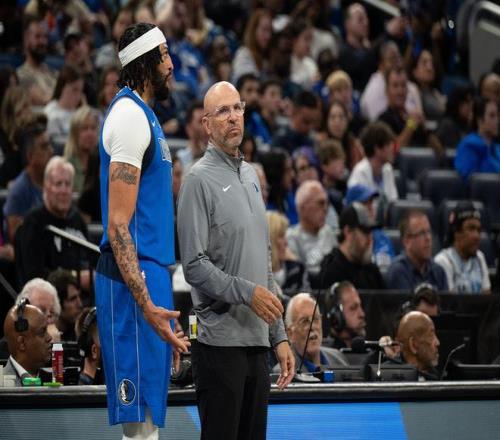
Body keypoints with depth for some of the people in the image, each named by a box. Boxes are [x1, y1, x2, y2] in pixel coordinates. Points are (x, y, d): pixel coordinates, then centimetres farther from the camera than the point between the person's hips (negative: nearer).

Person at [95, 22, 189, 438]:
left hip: (150, 274, 10)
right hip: (135, 279, -10)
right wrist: (146, 304, -26)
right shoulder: (130, 115, -13)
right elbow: (118, 224, -19)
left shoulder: (143, 114, 17)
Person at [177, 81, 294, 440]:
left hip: (257, 342, 8)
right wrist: (247, 292, -21)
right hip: (221, 340, -8)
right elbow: (195, 265, -15)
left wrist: (279, 336, 17)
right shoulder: (200, 180, -7)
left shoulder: (251, 176, 17)